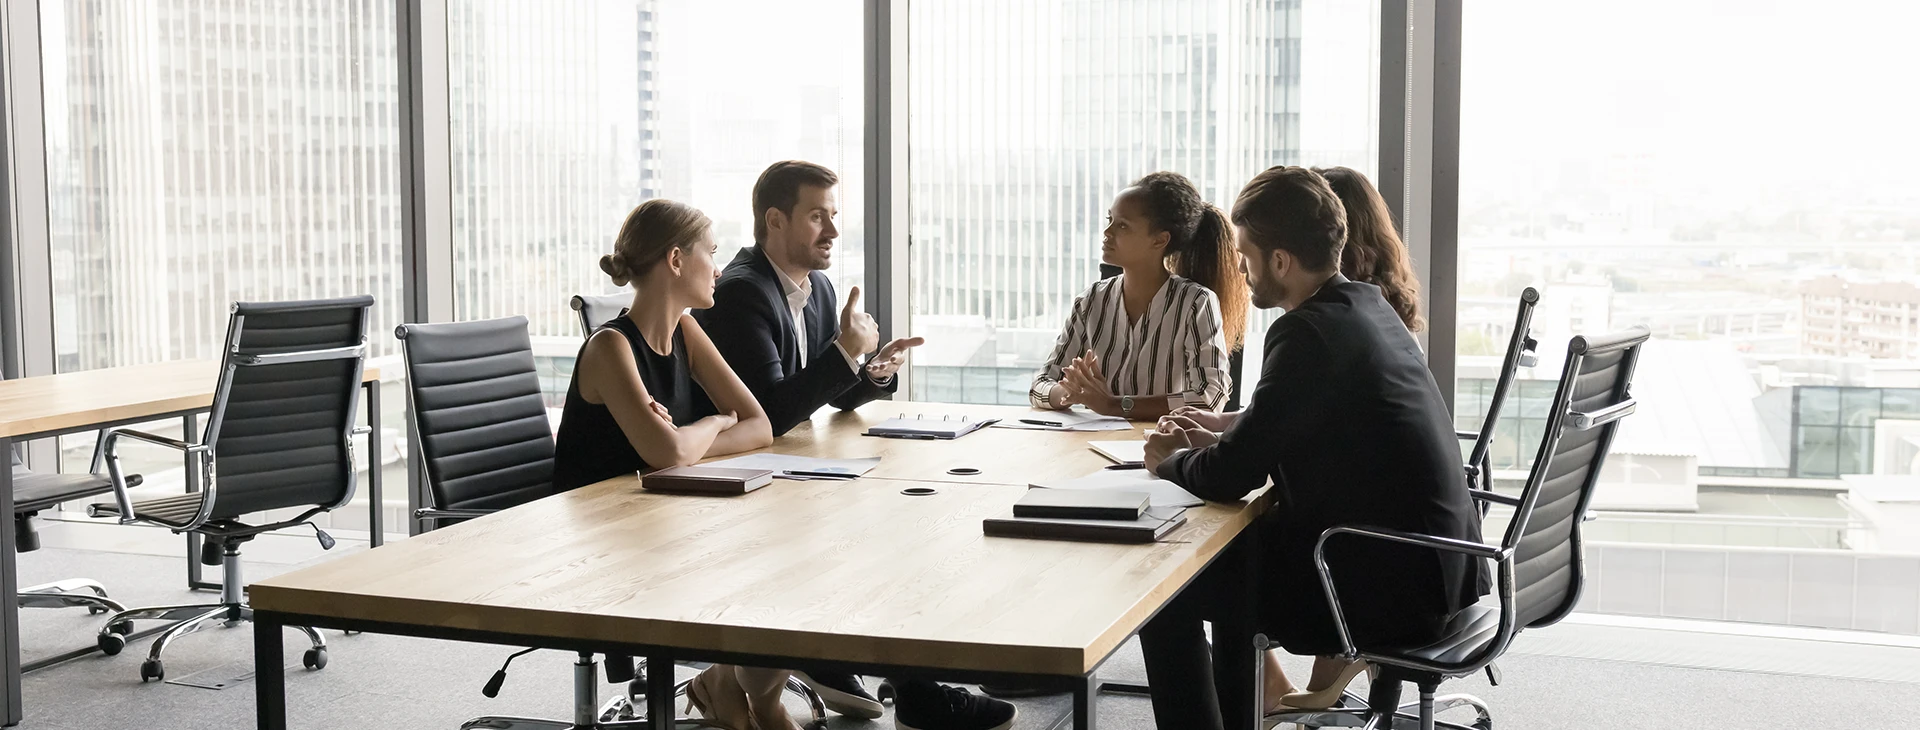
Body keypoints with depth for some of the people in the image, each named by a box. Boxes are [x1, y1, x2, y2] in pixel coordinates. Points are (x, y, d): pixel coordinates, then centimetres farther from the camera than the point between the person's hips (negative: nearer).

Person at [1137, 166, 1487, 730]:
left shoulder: (1309, 333, -20)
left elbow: (1229, 477, -18)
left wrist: (1169, 461, 2)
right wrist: (1226, 428, 16)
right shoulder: (1367, 305, 7)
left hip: (1389, 587, -9)